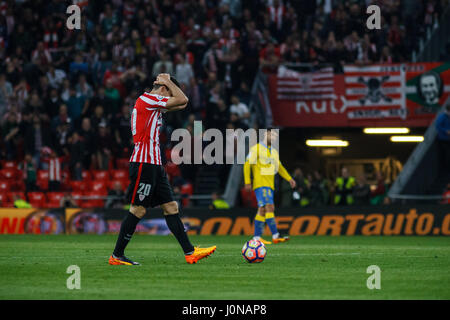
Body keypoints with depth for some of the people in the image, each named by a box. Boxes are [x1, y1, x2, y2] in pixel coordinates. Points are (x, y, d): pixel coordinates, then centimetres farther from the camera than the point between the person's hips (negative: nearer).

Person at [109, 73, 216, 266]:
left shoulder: (155, 106, 20)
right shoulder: (146, 99, -9)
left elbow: (181, 104, 25)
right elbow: (183, 100, -9)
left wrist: (167, 82, 17)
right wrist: (168, 82, 4)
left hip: (154, 165, 10)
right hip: (143, 164, -10)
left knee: (171, 207, 5)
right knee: (138, 210, -7)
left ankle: (190, 252, 3)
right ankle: (117, 256, -1)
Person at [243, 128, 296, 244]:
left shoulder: (274, 151, 20)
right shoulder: (256, 148, -4)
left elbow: (279, 167, 28)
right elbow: (247, 164, -7)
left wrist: (289, 179, 18)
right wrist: (247, 182, -13)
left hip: (269, 185, 8)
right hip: (260, 184, -8)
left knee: (262, 209, 8)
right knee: (269, 207, -18)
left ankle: (257, 237, 12)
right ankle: (275, 236, -26)